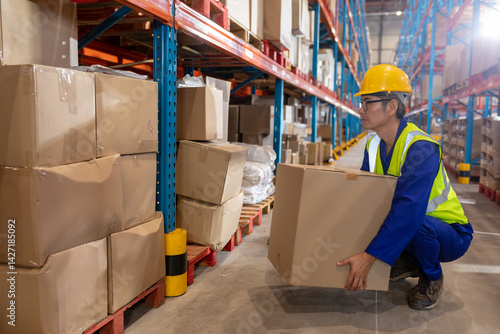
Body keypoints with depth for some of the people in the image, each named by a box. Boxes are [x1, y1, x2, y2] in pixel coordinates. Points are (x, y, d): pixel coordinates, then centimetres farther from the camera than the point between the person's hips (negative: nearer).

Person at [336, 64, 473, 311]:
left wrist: (368, 257, -44)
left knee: (418, 224, -38)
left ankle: (432, 278, -3)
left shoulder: (421, 148, -30)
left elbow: (410, 209, -41)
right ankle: (408, 261, 12)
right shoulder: (374, 146, -4)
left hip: (449, 232, -7)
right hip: (404, 227, 7)